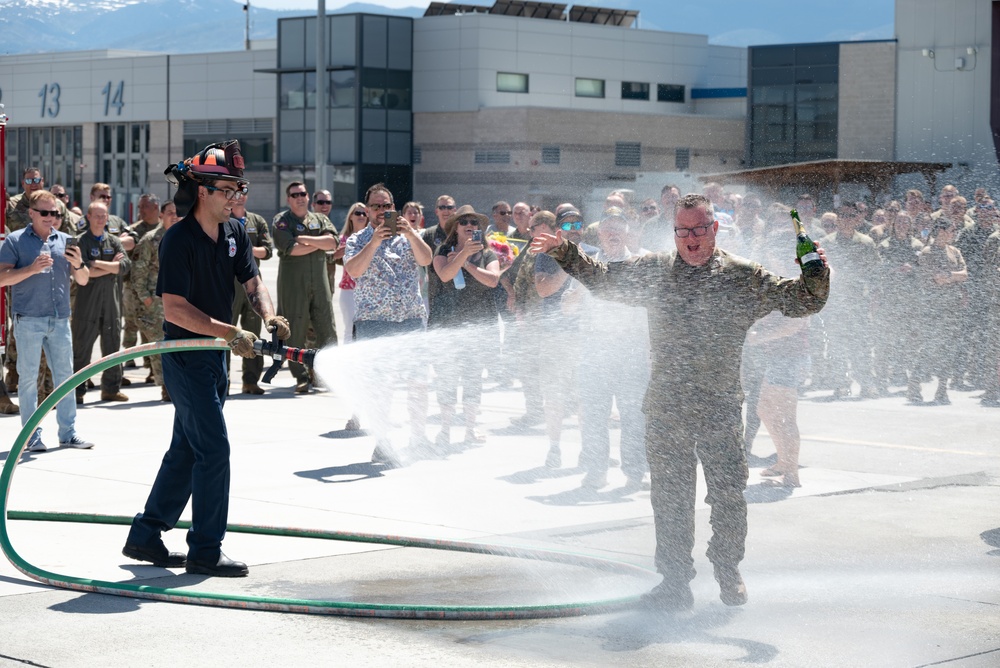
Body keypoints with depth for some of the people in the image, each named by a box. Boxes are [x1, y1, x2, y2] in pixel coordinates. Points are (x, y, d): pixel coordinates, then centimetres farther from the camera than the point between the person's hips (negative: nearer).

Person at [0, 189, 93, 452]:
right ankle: (31, 436, 4)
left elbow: (82, 281, 13)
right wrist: (32, 269, -20)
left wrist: (79, 264, -8)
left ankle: (68, 432, 13)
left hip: (60, 319, 4)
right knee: (29, 376, 0)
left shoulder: (65, 241, 12)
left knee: (65, 374, 6)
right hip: (28, 319, -4)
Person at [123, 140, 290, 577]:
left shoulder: (234, 233, 6)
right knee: (213, 448, -9)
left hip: (214, 355, 8)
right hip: (186, 356, -8)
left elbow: (253, 282, 7)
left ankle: (146, 537, 23)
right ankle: (205, 552, -1)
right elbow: (174, 308, -22)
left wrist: (269, 316, -15)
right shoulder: (179, 241, -18)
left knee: (186, 449, 13)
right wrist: (231, 333, -27)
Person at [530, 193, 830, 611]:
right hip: (666, 408, 2)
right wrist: (564, 253, 13)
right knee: (669, 497, 6)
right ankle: (675, 580, 17)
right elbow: (602, 279, 22)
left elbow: (800, 301, 2)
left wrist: (815, 275, -17)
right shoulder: (652, 271, 8)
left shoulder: (745, 277, 1)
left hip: (721, 408, -2)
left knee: (728, 494, 2)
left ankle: (729, 575, 23)